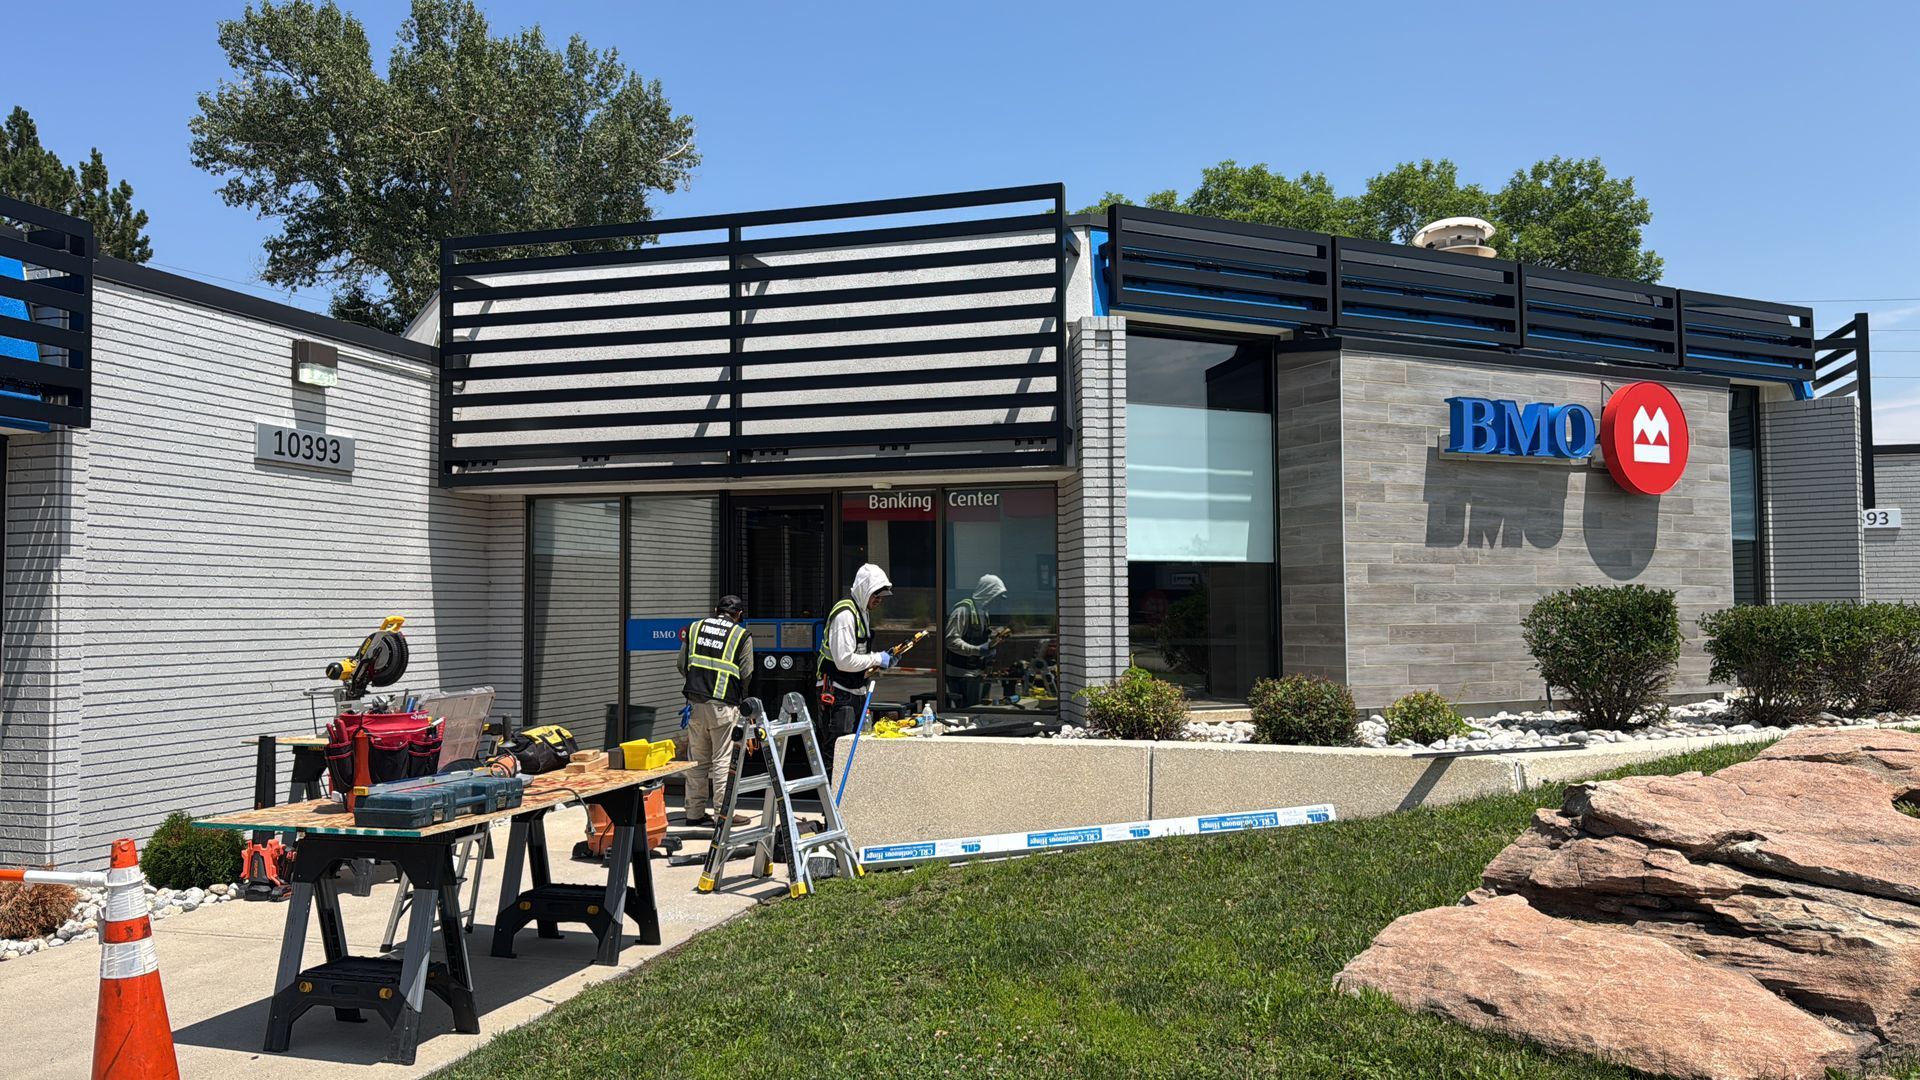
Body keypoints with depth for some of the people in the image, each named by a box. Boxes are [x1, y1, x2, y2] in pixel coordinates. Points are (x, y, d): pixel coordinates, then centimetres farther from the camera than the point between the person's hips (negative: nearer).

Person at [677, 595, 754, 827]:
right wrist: (740, 696, 17)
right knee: (722, 760, 2)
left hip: (695, 702, 4)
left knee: (697, 760, 12)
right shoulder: (742, 635, -1)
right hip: (723, 705, -4)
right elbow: (746, 674, -1)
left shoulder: (694, 629, 10)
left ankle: (695, 812, 17)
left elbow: (682, 665, 11)